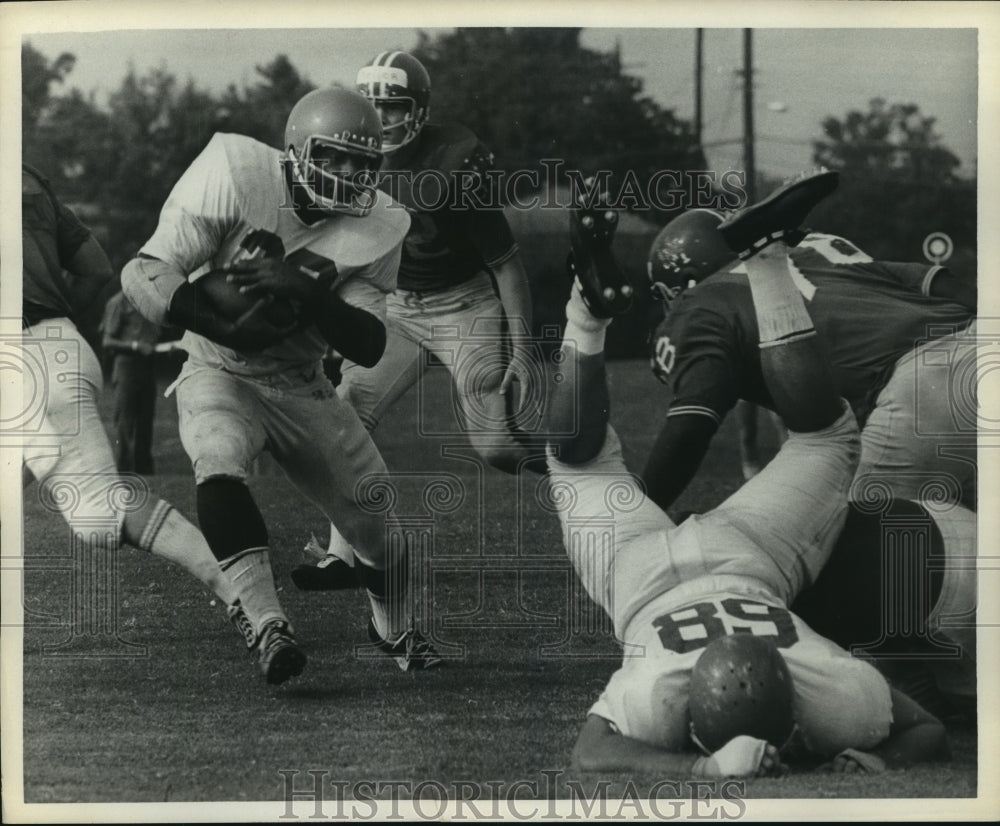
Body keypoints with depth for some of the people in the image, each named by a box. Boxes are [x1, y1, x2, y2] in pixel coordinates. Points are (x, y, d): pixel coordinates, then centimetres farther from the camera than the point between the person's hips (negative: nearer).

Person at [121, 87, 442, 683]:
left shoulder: (373, 230, -10)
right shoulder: (238, 178, -21)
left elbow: (369, 347, -15)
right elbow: (144, 276, -22)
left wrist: (306, 296, -33)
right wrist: (226, 326, -37)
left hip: (302, 388, 4)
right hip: (218, 373, -4)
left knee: (383, 523, 6)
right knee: (221, 468, -36)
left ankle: (393, 629, 37)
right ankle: (266, 624, -33)